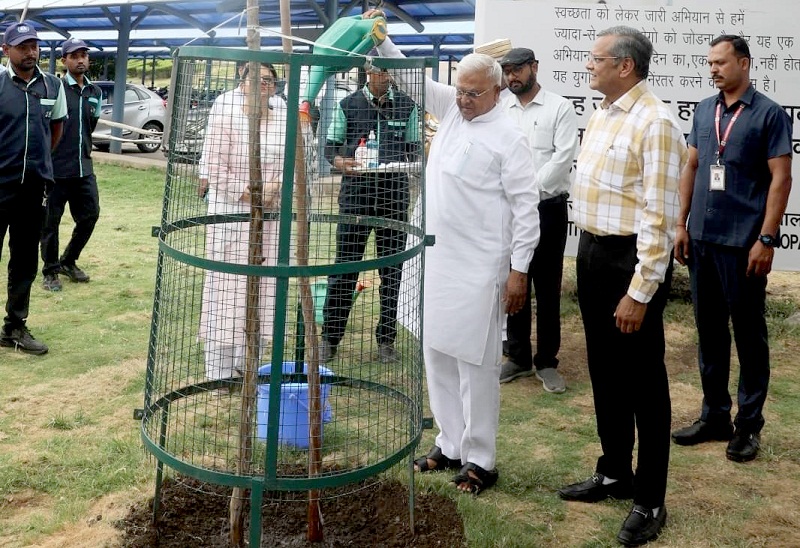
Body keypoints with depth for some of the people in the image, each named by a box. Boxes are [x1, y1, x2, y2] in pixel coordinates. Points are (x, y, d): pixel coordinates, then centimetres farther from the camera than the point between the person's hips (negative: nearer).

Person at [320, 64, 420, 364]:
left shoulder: (406, 105, 8)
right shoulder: (348, 105, 4)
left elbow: (413, 146, 14)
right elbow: (331, 145, 8)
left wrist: (409, 160, -9)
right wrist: (339, 161, -14)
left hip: (394, 191, 2)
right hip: (356, 190, -1)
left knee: (392, 268, 6)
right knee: (344, 266, 0)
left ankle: (386, 339, 16)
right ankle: (330, 337, 9)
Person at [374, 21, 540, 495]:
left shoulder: (509, 137, -10)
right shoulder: (450, 109, 10)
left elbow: (526, 206, -11)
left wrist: (519, 269, -14)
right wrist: (381, 40, 0)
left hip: (478, 269, -7)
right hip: (437, 260, 8)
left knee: (476, 365, 0)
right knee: (438, 356, 14)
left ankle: (480, 460, 12)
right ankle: (450, 444, 28)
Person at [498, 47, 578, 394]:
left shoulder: (559, 107, -2)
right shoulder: (500, 110, 8)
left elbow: (563, 157, -11)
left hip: (547, 208, -3)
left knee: (547, 288, 3)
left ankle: (547, 362, 13)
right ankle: (518, 358, 22)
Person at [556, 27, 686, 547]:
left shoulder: (655, 122, -17)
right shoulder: (603, 114, 11)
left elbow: (660, 215, -21)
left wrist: (640, 292, -22)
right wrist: (589, 255, 17)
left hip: (631, 260, -9)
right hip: (593, 253, 9)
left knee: (643, 382, 2)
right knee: (605, 372, 18)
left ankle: (651, 502, 15)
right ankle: (614, 472, 35)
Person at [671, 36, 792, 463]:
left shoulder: (770, 114, -5)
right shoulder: (704, 111, 10)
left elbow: (781, 179, -9)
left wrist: (766, 239, -14)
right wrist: (682, 224, 9)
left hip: (742, 244, -5)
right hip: (701, 239, 5)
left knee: (748, 334, 5)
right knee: (709, 332, 12)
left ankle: (749, 424, 16)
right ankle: (715, 416, 24)